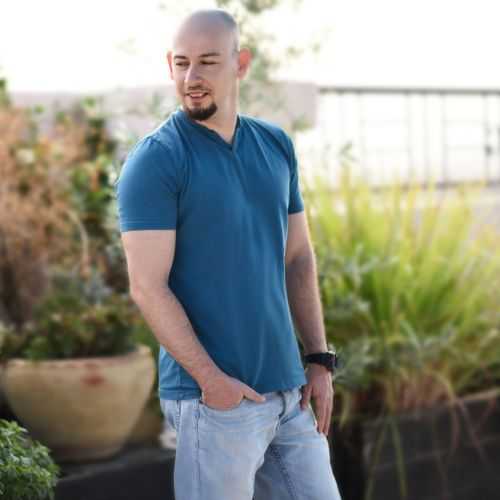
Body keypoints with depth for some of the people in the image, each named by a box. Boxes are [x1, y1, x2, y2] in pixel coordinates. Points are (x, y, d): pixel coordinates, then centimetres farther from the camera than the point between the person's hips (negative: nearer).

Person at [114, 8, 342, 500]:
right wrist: (210, 379, -16)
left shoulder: (276, 146, 9)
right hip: (216, 398, -6)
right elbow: (148, 287, -14)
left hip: (290, 390, 6)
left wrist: (320, 361, 9)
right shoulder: (153, 162, -10)